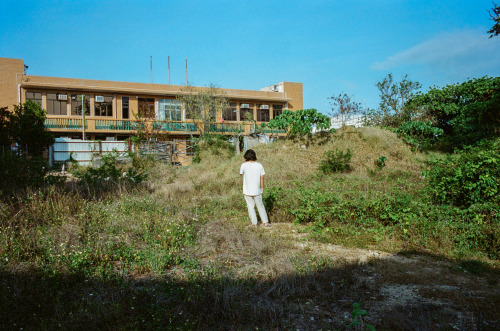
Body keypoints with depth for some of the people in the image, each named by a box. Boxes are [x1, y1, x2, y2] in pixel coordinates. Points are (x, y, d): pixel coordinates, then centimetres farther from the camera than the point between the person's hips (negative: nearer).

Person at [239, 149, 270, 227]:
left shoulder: (244, 165, -10)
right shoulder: (259, 165, -4)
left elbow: (241, 173, 9)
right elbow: (262, 178, -1)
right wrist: (262, 188, 10)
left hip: (247, 191, -2)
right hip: (257, 191, 2)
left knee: (251, 207, 10)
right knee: (260, 206, 16)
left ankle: (254, 224, 13)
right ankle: (265, 222, 18)